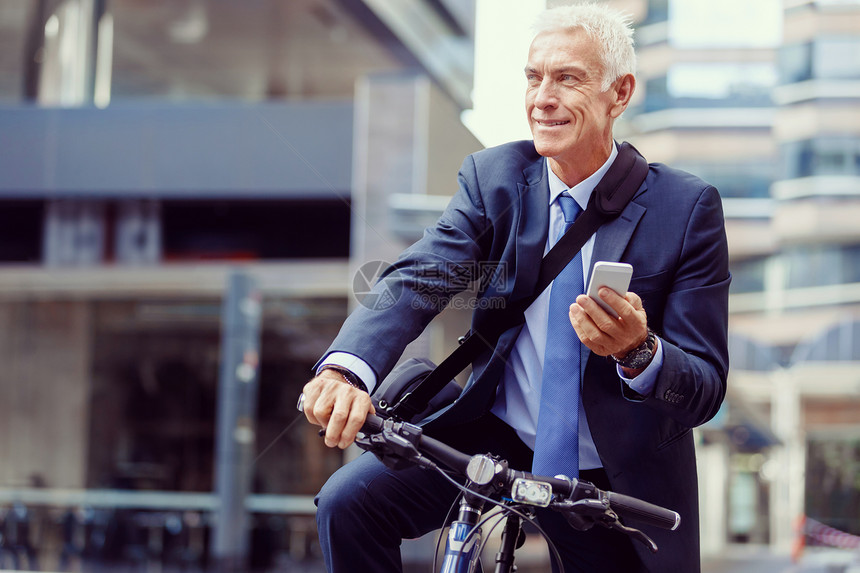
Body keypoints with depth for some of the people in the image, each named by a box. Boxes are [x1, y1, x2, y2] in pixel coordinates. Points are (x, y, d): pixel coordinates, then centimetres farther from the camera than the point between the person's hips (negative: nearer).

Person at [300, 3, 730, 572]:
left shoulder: (688, 206, -12)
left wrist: (638, 353, -39)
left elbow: (705, 389, -15)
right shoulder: (493, 178, -5)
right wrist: (347, 369, -42)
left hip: (613, 478, -1)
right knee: (349, 502, -19)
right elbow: (417, 279, -21)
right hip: (496, 439, 1)